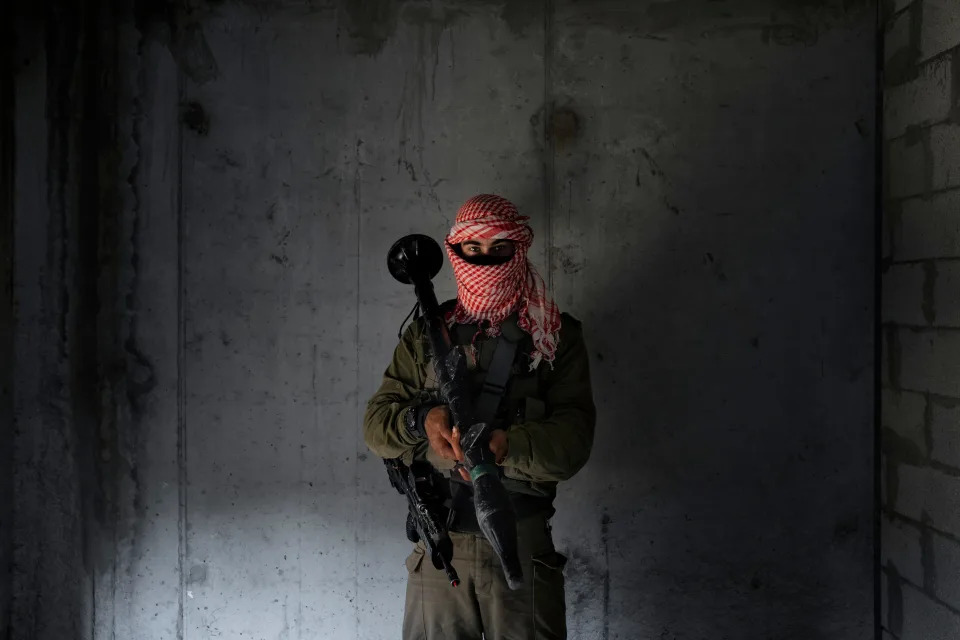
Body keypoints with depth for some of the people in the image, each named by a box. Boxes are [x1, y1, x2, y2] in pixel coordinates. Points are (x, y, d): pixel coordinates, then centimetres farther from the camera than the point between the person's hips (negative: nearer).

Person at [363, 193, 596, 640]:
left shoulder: (557, 336, 2)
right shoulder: (427, 333, 8)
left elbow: (573, 434, -10)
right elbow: (376, 423, 5)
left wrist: (508, 445, -29)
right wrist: (421, 420, -17)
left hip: (523, 541, -2)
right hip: (439, 544, 2)